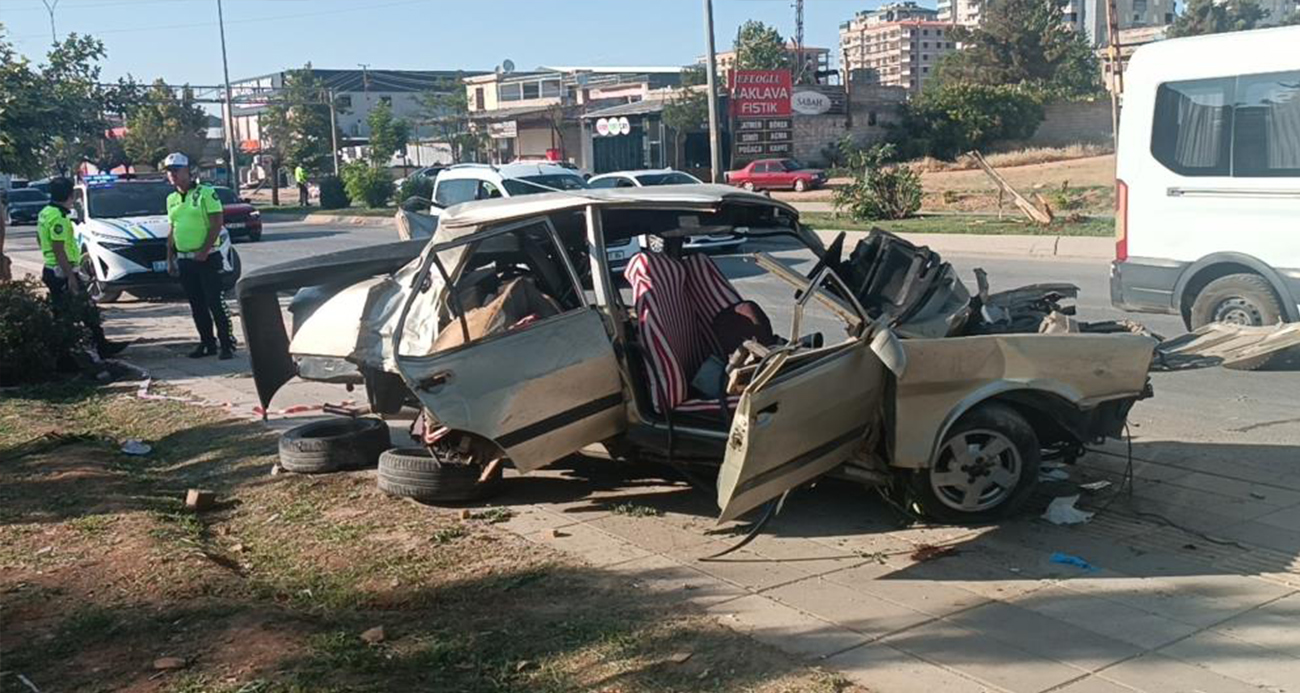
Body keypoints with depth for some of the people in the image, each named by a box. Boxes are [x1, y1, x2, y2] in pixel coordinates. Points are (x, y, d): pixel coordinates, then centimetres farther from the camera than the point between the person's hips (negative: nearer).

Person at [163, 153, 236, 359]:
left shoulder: (205, 193, -5)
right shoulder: (171, 200, 15)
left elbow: (216, 224, -11)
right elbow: (172, 231, 20)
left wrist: (203, 252, -17)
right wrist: (170, 259, 15)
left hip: (206, 257, -7)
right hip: (184, 260, 7)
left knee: (215, 303, -8)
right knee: (197, 305, 10)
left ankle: (227, 344, -5)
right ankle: (207, 343, 18)